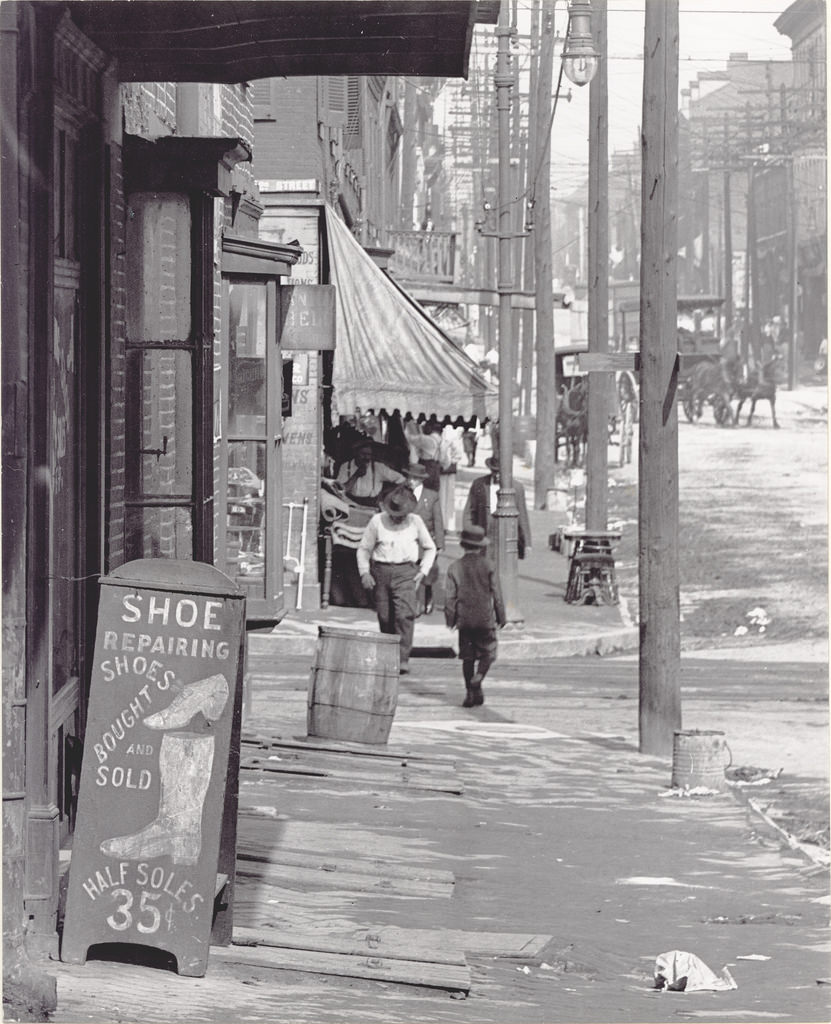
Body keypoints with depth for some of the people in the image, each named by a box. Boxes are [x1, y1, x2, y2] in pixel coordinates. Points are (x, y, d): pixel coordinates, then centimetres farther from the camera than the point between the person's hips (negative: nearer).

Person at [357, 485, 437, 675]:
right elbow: (364, 549, 12)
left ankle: (403, 660, -21)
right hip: (381, 571, 1)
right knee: (385, 617, 3)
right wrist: (364, 572, 0)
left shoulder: (415, 521, 6)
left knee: (405, 614, -17)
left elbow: (430, 548, 17)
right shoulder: (377, 521, 4)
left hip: (405, 572, -1)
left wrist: (423, 572, 5)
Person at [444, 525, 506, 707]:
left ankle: (470, 693, 7)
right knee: (487, 652, 8)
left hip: (464, 618, 2)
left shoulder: (455, 567, 0)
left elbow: (450, 595, 1)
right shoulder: (487, 565, -5)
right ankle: (478, 677, -20)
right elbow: (496, 593, -3)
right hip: (485, 617, -2)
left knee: (467, 656, 9)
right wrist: (501, 616, 6)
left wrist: (450, 618, 10)